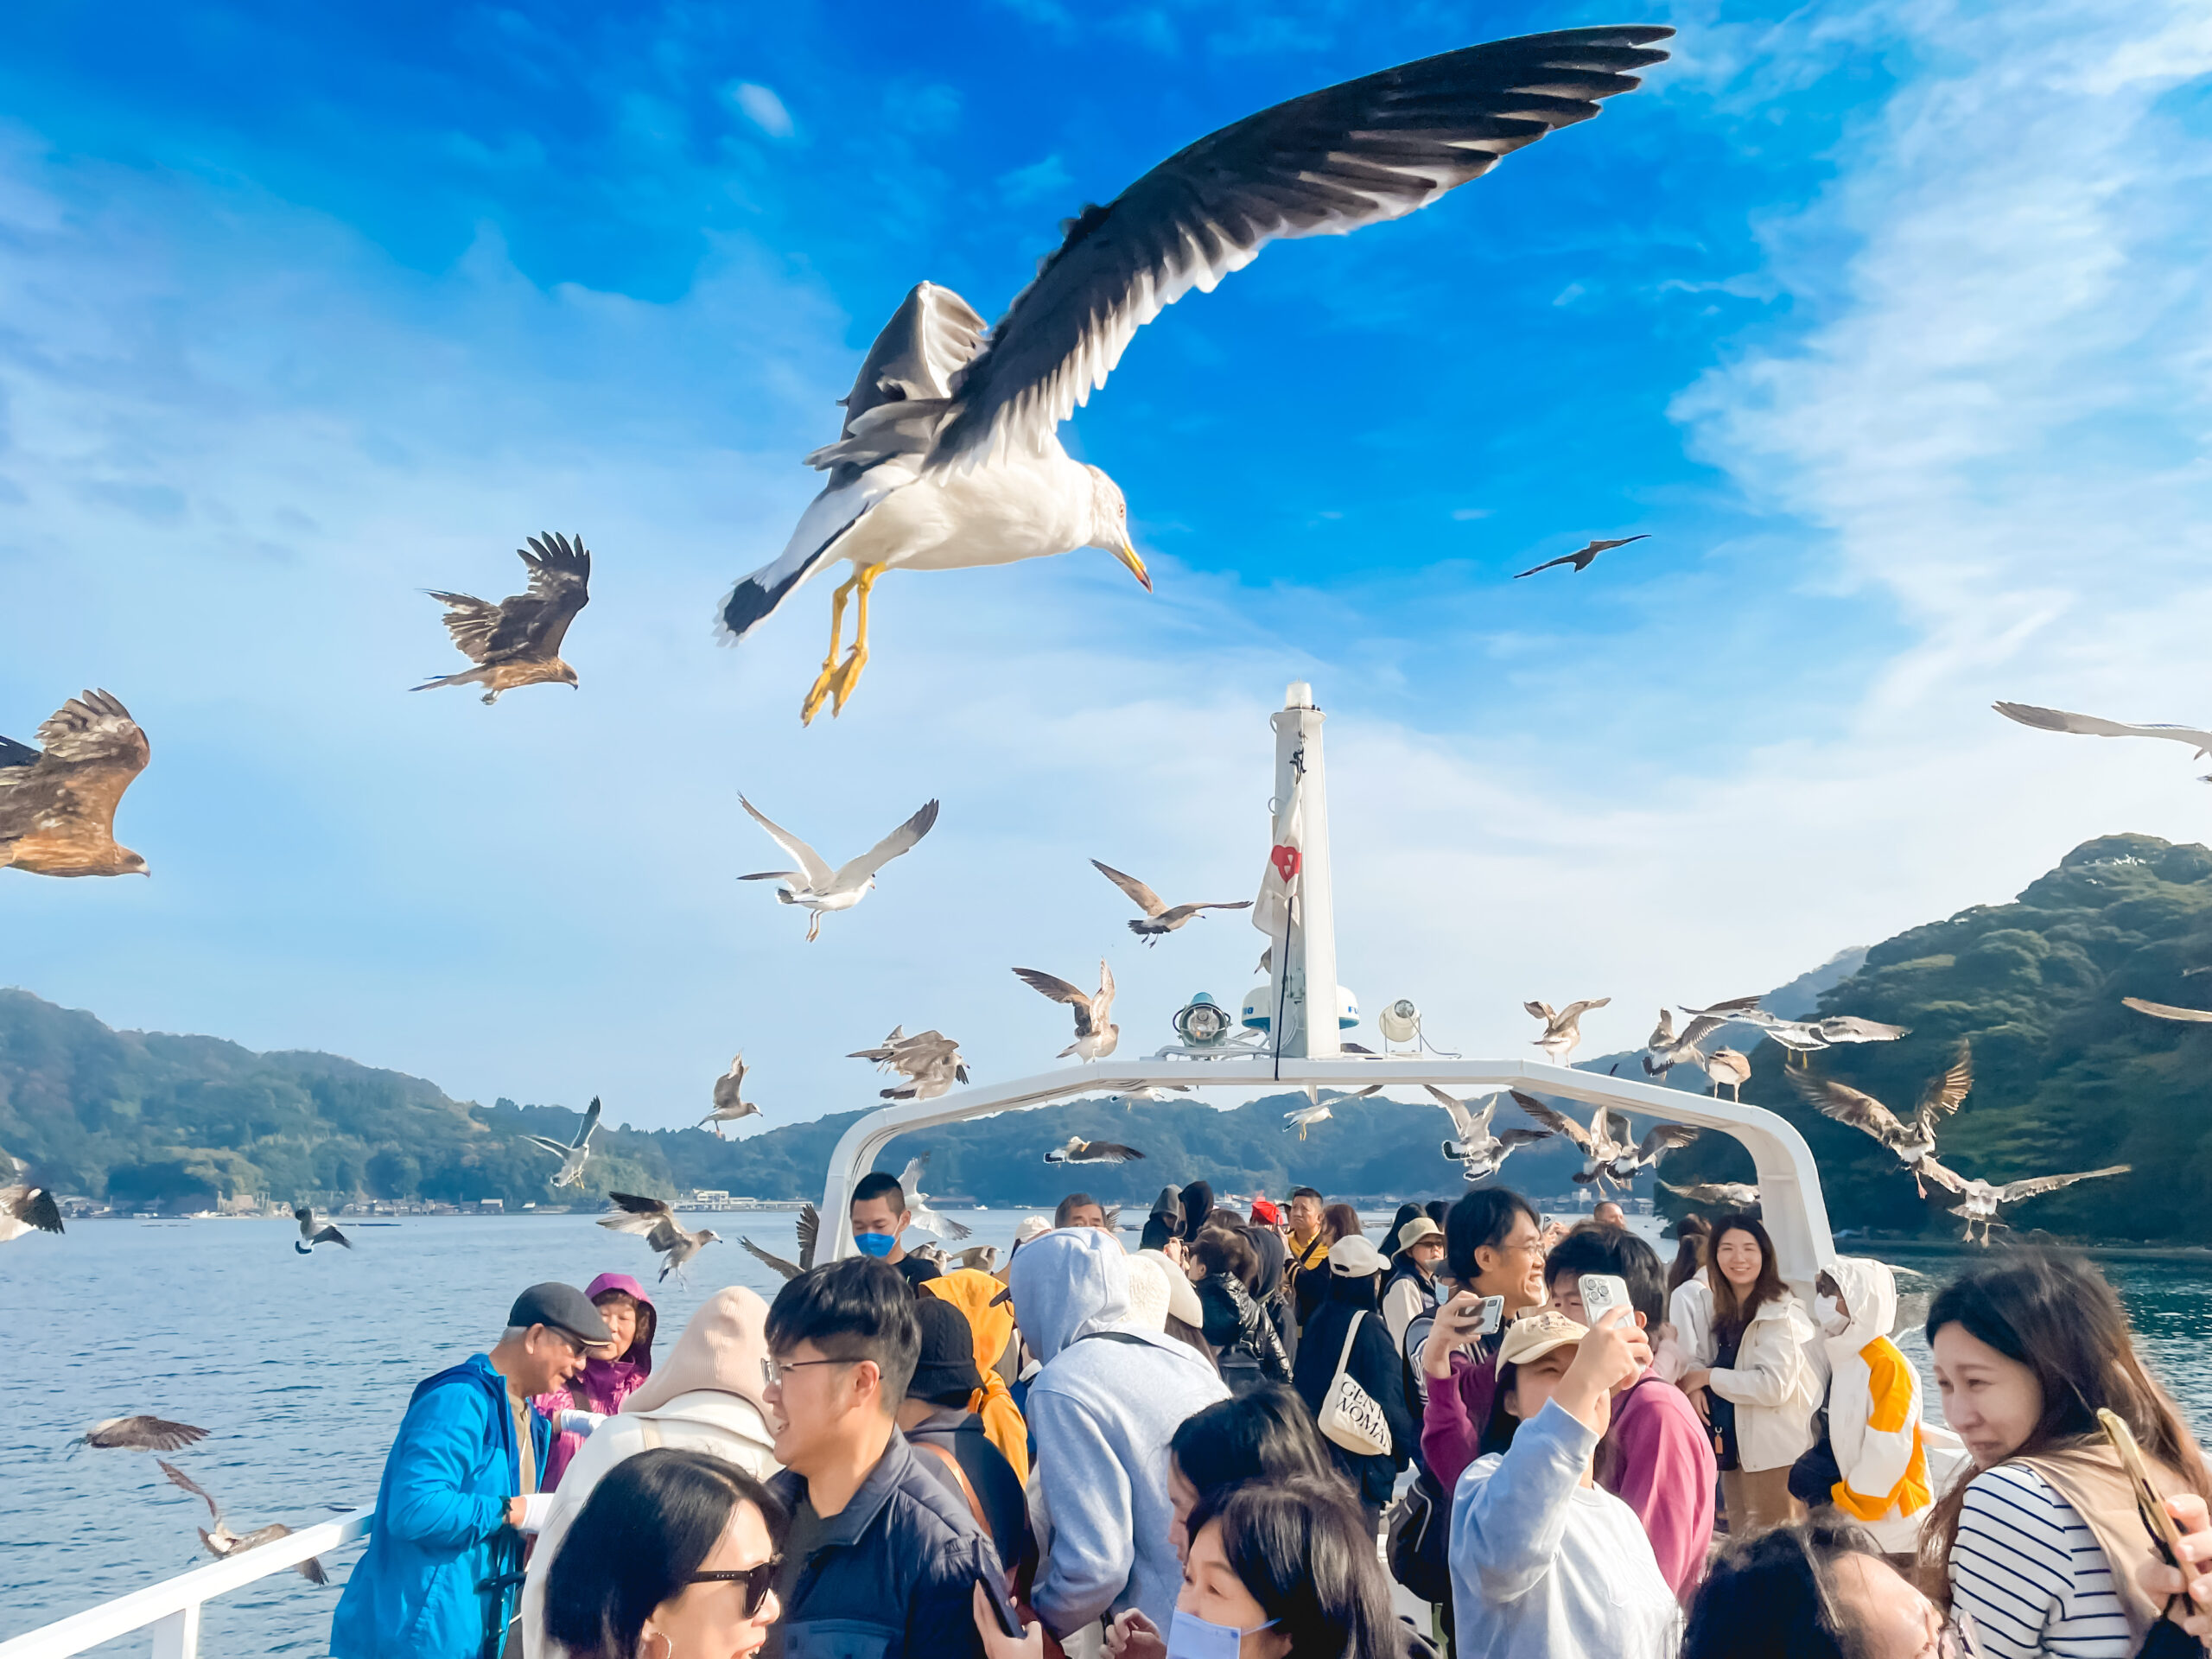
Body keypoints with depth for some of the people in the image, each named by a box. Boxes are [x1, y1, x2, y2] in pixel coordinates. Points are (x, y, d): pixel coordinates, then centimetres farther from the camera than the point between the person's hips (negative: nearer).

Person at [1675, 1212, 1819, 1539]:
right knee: (1741, 1540, 18)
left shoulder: (1781, 1312, -17)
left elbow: (1775, 1385, -23)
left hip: (1776, 1448, -7)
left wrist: (1708, 1377, -16)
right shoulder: (1711, 1302, 5)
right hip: (1733, 1443, 7)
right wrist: (1694, 1383, -9)